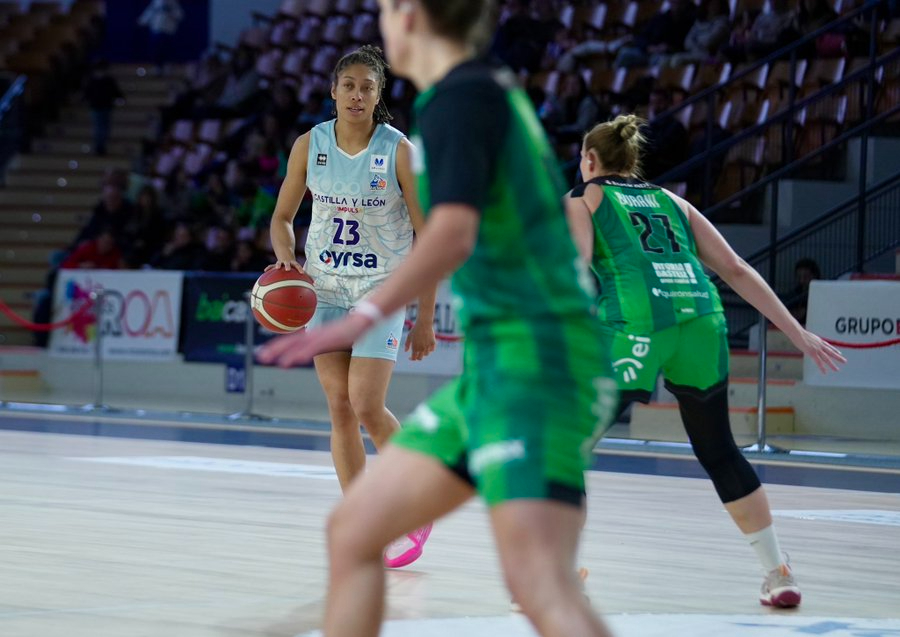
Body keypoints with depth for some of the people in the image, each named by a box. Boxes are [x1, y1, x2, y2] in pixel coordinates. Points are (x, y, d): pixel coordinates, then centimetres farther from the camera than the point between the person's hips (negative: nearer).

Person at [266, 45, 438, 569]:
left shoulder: (399, 151, -11)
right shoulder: (310, 145, -1)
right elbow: (283, 217, 10)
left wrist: (425, 319, -8)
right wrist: (286, 257, -13)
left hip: (382, 288, -4)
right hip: (325, 286, 4)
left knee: (367, 406, -14)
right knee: (340, 406, 0)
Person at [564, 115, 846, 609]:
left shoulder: (581, 200, 18)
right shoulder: (670, 202, 28)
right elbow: (736, 270, 22)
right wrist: (798, 334, 22)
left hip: (635, 326, -4)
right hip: (701, 315, 4)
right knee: (719, 452, 19)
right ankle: (779, 575, 21)